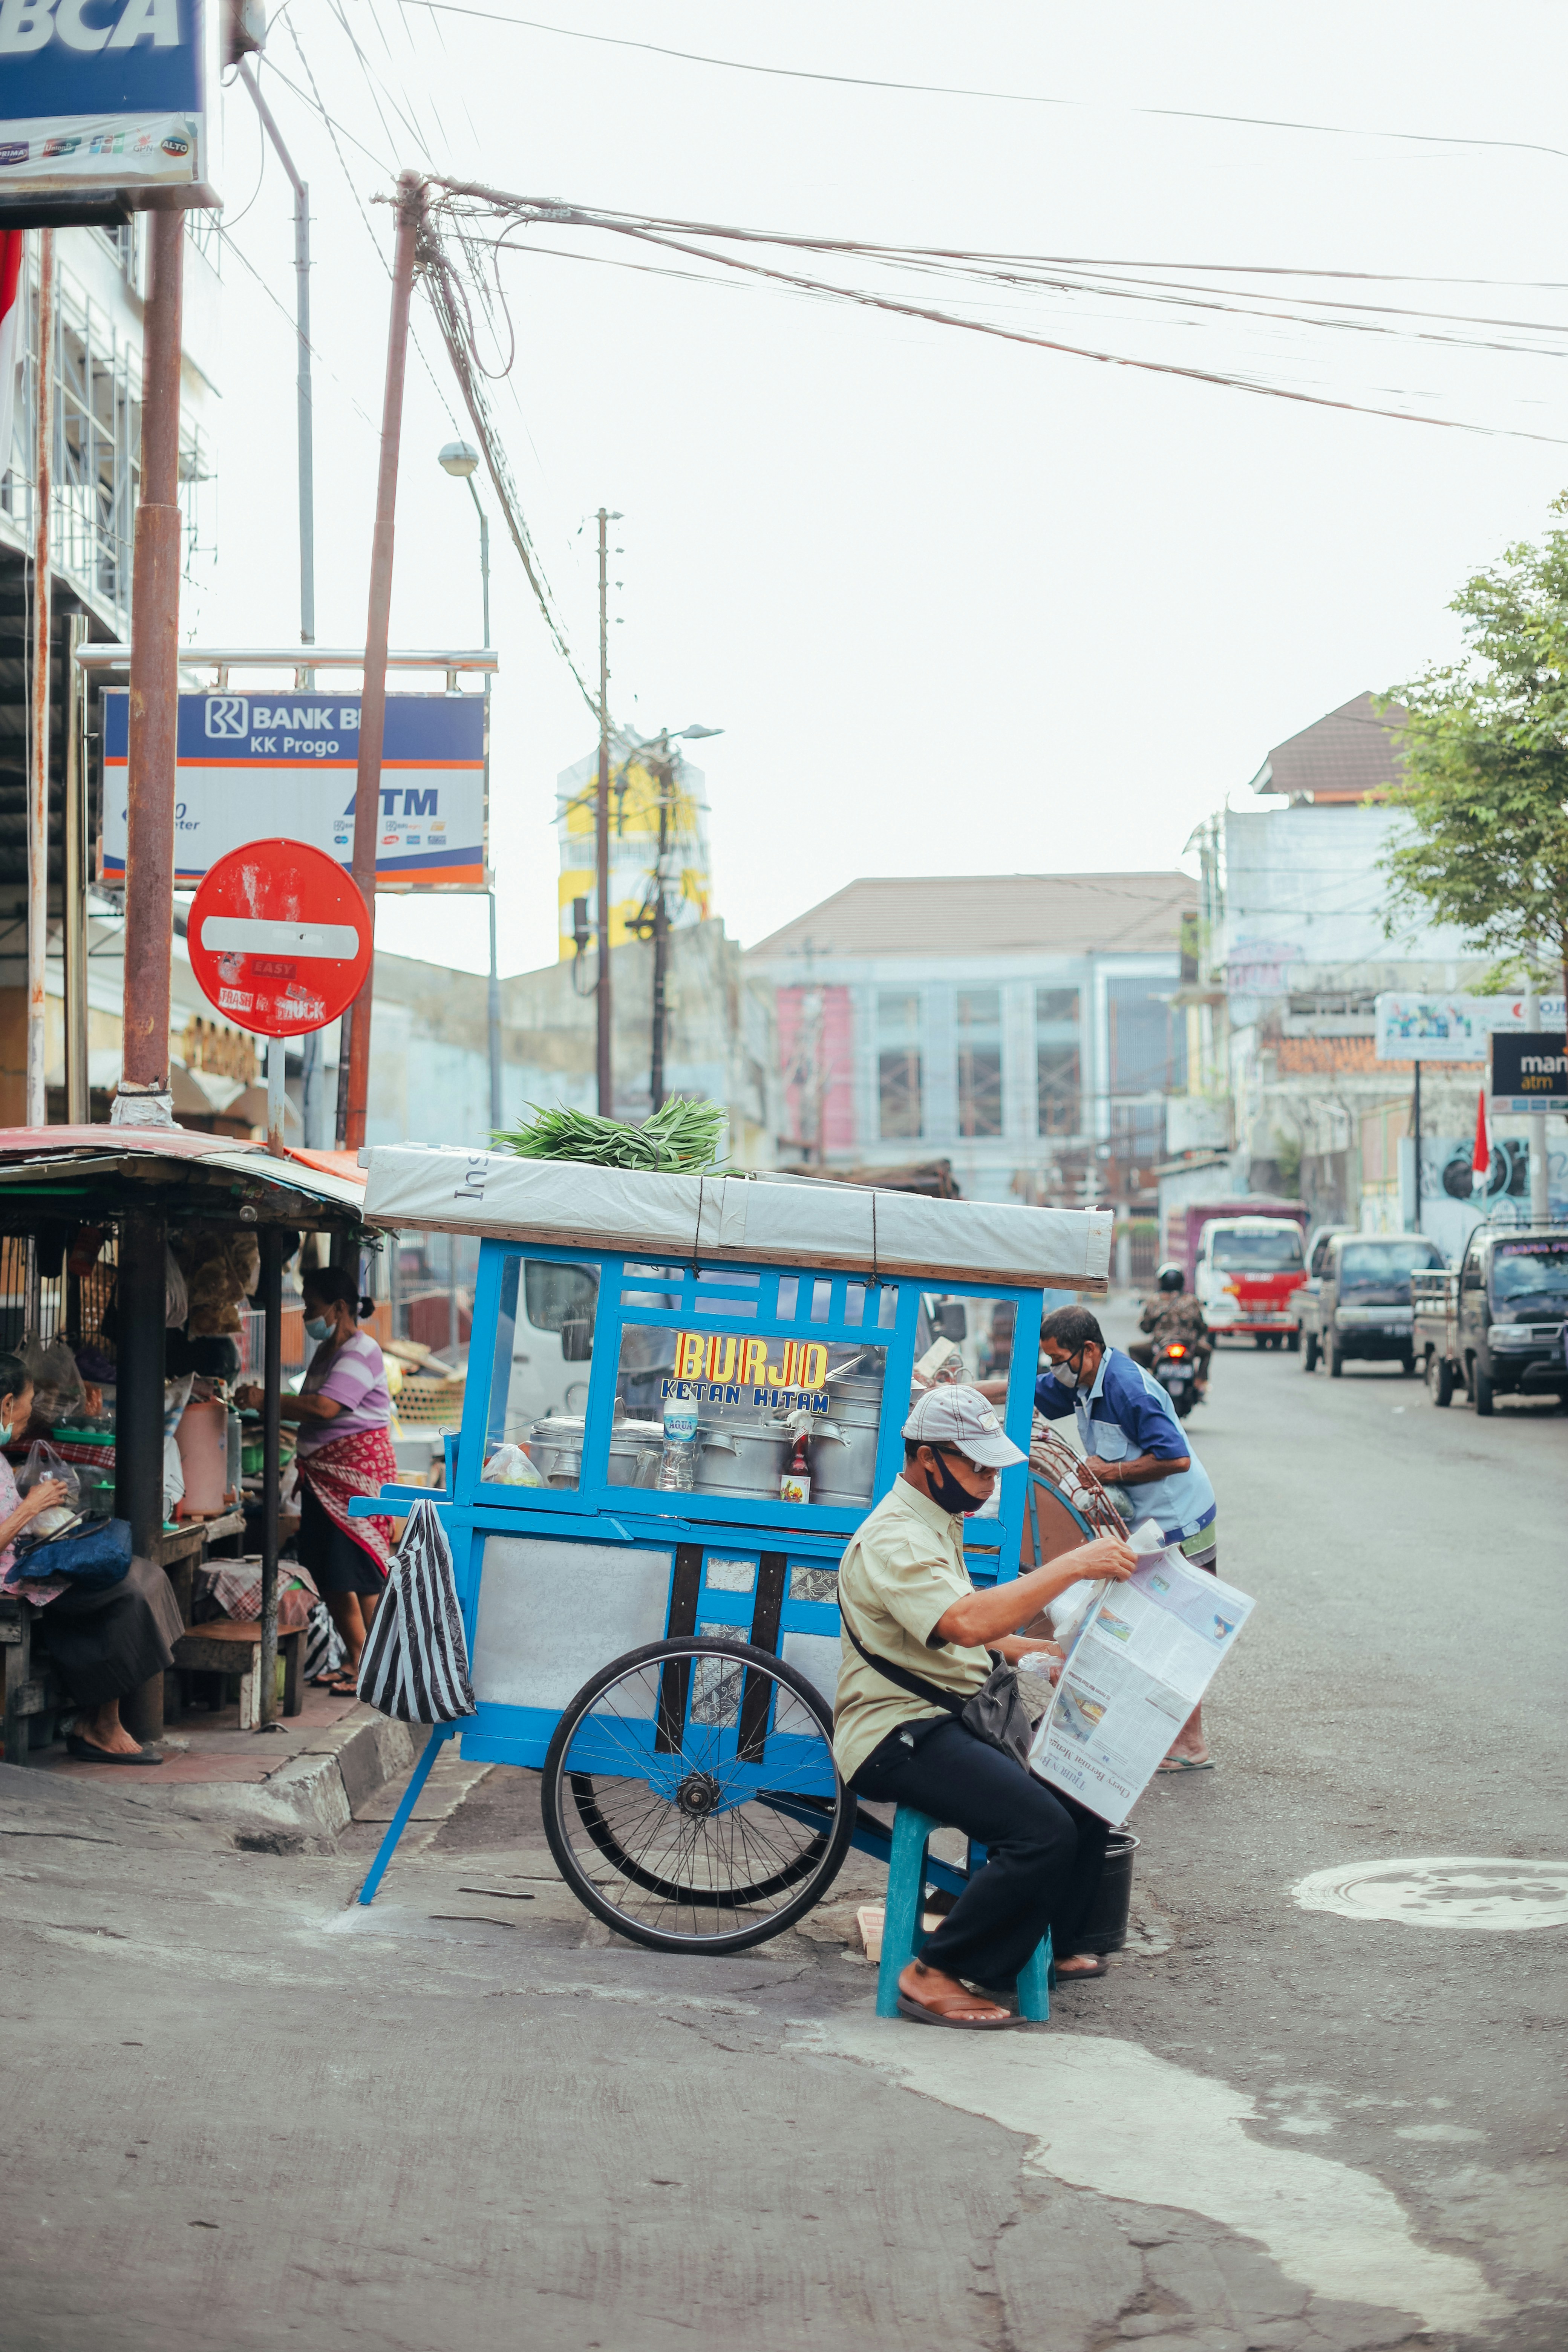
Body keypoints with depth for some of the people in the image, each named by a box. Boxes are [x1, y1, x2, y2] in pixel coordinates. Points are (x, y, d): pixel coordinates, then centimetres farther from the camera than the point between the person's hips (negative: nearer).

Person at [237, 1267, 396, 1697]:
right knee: (330, 1577, 9)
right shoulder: (326, 1352, 17)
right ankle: (355, 1662, 18)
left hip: (359, 1470, -9)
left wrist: (265, 1400, -22)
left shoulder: (362, 1352, -14)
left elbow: (324, 1407, -26)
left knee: (357, 1570, -9)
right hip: (324, 1475, 10)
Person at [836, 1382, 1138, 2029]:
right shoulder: (893, 1540, -18)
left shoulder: (938, 1525, 16)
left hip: (952, 1720, 10)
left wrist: (1041, 1653, 14)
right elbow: (966, 1623, -35)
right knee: (1043, 1831, -25)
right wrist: (1074, 1566, -32)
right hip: (898, 1735, -10)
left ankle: (1047, 1947, 26)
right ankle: (933, 1976, -15)